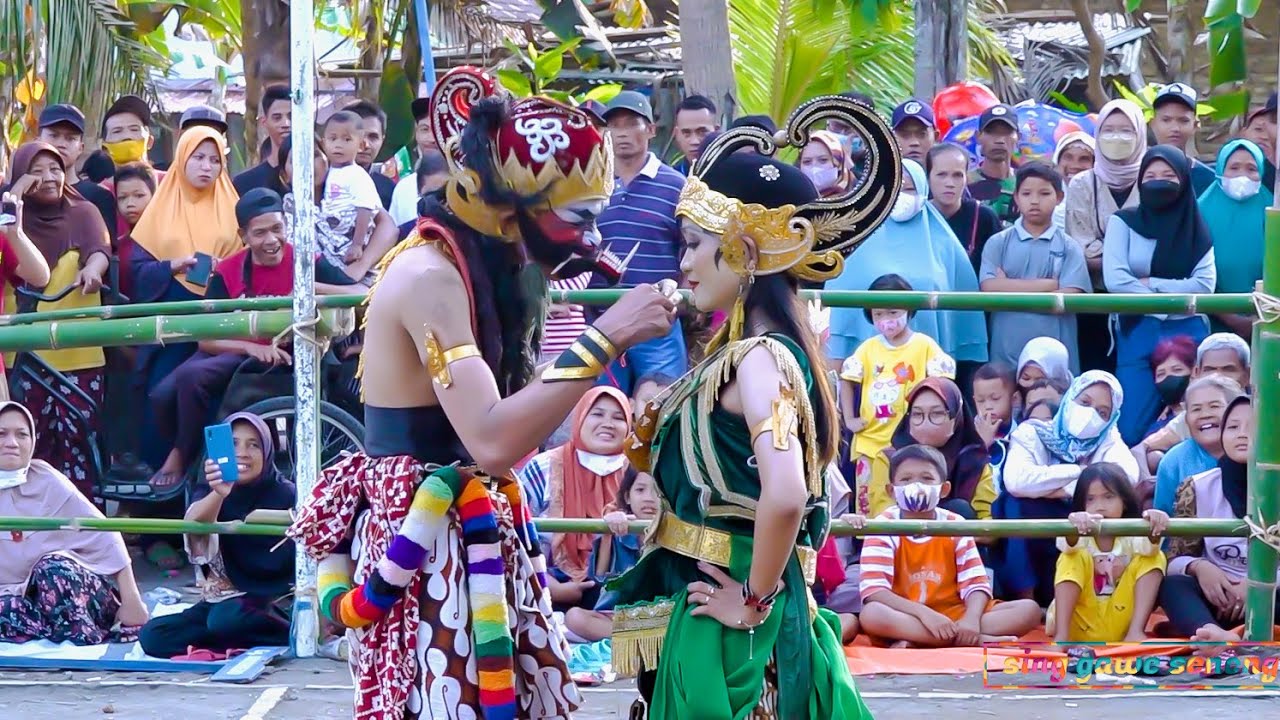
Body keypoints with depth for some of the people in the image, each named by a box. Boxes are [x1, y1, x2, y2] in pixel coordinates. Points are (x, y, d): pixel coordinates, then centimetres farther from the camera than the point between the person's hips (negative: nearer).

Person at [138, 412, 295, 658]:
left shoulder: (284, 494, -2)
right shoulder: (209, 491, 3)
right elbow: (193, 525, -22)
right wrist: (219, 494, -43)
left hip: (274, 601, -5)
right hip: (221, 601, 5)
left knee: (226, 618, -38)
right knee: (152, 636, -18)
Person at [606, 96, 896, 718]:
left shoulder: (758, 360, -17)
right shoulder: (741, 348, 12)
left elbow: (783, 496, -31)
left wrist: (755, 599, -20)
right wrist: (653, 437, 5)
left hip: (725, 625, -9)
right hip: (702, 608, 9)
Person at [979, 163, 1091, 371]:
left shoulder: (1069, 248, 5)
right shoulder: (998, 243, 7)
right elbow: (990, 289, -7)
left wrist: (1012, 293, -6)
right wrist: (1048, 285, -8)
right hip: (1006, 355, 0)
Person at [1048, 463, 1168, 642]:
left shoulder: (1131, 535, -1)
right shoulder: (1080, 535, -4)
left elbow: (1149, 548, -24)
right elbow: (1068, 546, -30)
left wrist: (1155, 528, -47)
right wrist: (1074, 526, -53)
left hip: (1116, 626, 1)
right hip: (1080, 625, -1)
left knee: (1154, 558, -9)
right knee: (1074, 559, -20)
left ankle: (1135, 631, -21)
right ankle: (1062, 635, -30)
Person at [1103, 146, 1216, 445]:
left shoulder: (1197, 228, 7)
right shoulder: (1124, 222, 3)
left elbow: (1204, 285, -6)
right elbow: (1115, 280, -10)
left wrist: (1150, 283, -9)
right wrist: (1171, 299, -9)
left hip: (1187, 334, 1)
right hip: (1138, 333, -1)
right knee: (1131, 430, -8)